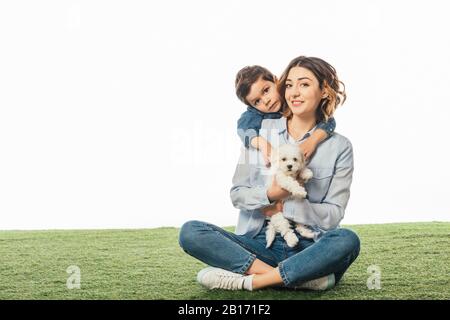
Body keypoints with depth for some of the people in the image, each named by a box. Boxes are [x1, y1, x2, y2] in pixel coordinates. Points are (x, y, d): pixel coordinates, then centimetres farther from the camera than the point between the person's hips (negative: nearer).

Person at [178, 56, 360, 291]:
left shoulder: (339, 146, 3)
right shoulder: (259, 132, 6)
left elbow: (333, 215, -1)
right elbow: (237, 194, 4)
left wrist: (284, 206, -11)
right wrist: (269, 195, -15)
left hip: (308, 248, -1)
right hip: (259, 243, 2)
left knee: (347, 241, -34)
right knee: (190, 232, -22)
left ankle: (245, 281, -27)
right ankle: (300, 276, -27)